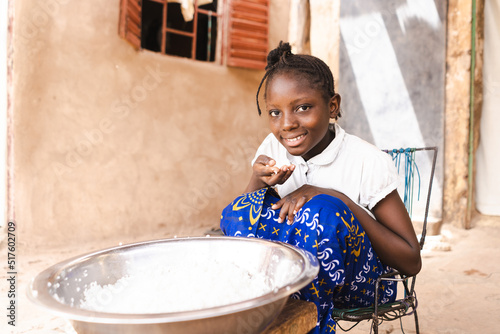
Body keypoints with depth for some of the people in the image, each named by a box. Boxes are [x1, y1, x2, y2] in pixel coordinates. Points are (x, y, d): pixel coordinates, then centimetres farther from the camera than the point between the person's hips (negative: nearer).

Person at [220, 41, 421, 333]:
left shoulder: (368, 162, -16)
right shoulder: (273, 148, -4)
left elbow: (412, 262, -14)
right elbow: (238, 223, -2)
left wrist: (339, 200, -25)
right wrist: (259, 182, -24)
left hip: (354, 279, -3)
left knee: (322, 211, -32)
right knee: (241, 211, -22)